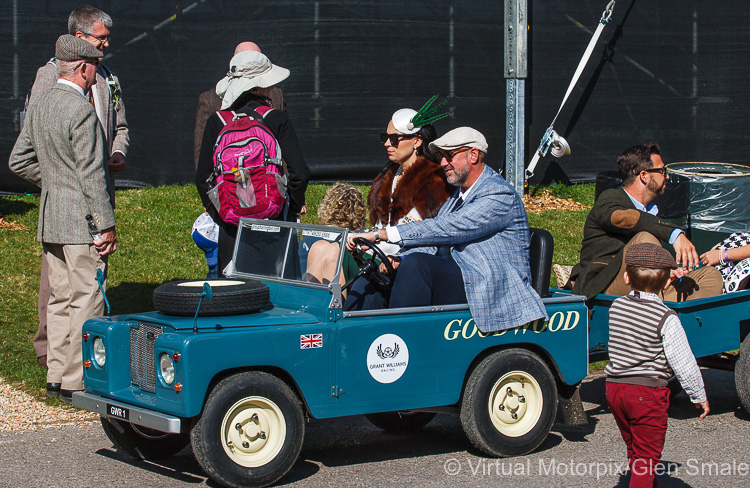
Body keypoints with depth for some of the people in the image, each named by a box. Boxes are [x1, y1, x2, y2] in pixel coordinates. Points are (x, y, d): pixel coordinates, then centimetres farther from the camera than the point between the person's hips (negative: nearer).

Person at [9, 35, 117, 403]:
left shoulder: (41, 105, 10)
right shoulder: (81, 110, -17)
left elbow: (19, 160, 17)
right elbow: (92, 173, -19)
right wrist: (107, 224, -15)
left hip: (50, 219, 9)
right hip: (81, 220, -9)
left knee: (60, 298, 14)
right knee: (86, 301, -3)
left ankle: (57, 375, 19)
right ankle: (76, 382, -1)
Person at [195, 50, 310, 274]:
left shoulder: (216, 122, -2)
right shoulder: (276, 119, -7)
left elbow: (202, 178, 0)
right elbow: (300, 173, -12)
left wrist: (215, 212, 16)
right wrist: (295, 205, 6)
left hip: (229, 221, 2)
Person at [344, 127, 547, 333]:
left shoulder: (500, 196, -12)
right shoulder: (457, 195, 20)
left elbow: (447, 229, -23)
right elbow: (433, 241, 12)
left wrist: (381, 234, -26)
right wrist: (399, 259, -11)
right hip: (452, 282, 9)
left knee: (417, 264, -31)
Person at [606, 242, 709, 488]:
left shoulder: (617, 306, 2)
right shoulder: (666, 318, -14)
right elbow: (683, 362, -11)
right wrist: (699, 395, 1)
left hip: (614, 386, 6)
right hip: (648, 393, -6)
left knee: (634, 450, 20)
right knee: (647, 455, 0)